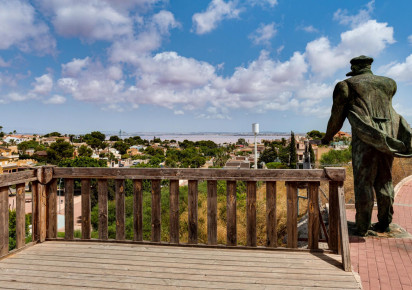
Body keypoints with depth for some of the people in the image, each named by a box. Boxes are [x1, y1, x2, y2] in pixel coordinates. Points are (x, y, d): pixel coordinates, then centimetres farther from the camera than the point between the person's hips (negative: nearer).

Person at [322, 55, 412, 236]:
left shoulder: (346, 85, 5)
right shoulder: (389, 84, 17)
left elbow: (337, 116, 5)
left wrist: (327, 137, 18)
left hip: (364, 139, -4)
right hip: (387, 137, 4)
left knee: (363, 182, 1)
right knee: (384, 181, 13)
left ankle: (362, 226, 5)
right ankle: (384, 222, 20)